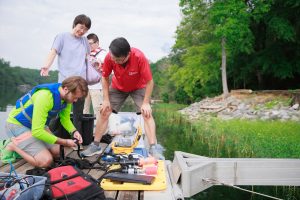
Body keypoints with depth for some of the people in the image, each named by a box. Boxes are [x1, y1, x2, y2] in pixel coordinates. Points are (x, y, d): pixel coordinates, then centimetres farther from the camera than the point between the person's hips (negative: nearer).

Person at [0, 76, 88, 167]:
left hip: (36, 125, 9)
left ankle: (19, 145, 16)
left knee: (57, 152, 5)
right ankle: (12, 146, 0)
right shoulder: (45, 97, -35)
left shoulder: (68, 96, -10)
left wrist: (74, 132, -16)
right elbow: (37, 131, -33)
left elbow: (65, 119, 6)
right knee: (46, 161, -20)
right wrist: (65, 142, -27)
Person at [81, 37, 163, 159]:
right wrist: (106, 100, -14)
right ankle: (95, 146, 9)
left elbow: (149, 82, -27)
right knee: (104, 112, -2)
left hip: (139, 87, -2)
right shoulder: (109, 57, -28)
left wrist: (146, 103, -26)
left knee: (147, 114, -17)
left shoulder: (139, 57, -36)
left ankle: (153, 148, -15)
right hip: (118, 87, 3)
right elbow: (105, 78, -12)